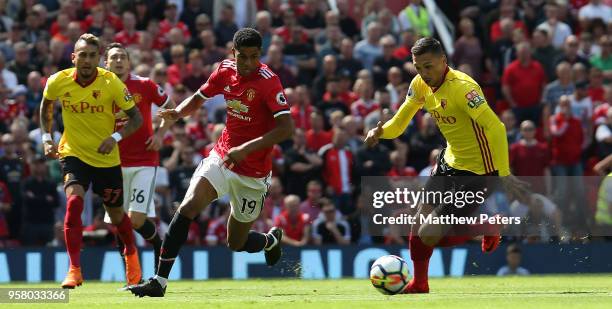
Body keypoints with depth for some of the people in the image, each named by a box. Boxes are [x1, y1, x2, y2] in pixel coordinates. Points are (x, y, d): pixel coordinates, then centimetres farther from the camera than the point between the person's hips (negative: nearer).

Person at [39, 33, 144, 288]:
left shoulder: (111, 83, -16)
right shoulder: (58, 81, -10)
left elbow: (136, 118, -8)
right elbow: (46, 106, 13)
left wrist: (115, 137, -24)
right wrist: (47, 138, 4)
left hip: (107, 158, 0)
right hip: (73, 154, 0)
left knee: (116, 214, 12)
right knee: (74, 201, -25)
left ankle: (131, 254, 45)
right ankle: (74, 270, -22)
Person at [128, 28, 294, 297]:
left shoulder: (268, 81, -19)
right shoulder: (225, 71, -2)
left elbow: (286, 128, -27)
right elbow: (198, 98, 15)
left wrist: (246, 148, -33)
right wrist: (178, 112, -7)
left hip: (252, 173, -4)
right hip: (221, 157, 4)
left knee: (236, 243, 8)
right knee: (187, 209, -19)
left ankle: (271, 240, 45)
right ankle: (159, 282, -17)